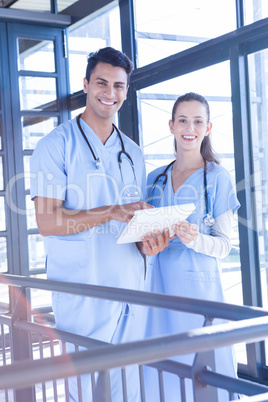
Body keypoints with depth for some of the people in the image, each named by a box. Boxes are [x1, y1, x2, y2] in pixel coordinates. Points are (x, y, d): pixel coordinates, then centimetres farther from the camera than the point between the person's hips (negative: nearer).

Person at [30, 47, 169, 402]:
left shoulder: (132, 153, 14)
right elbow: (48, 221, -13)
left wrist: (148, 242, -5)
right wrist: (111, 212, -22)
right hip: (81, 291, -5)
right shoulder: (56, 145, -4)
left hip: (130, 289, 5)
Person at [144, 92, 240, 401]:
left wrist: (195, 240, -22)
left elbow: (223, 245, -4)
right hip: (159, 284, 4)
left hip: (197, 284, -4)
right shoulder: (155, 179, 12)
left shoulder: (217, 177, 0)